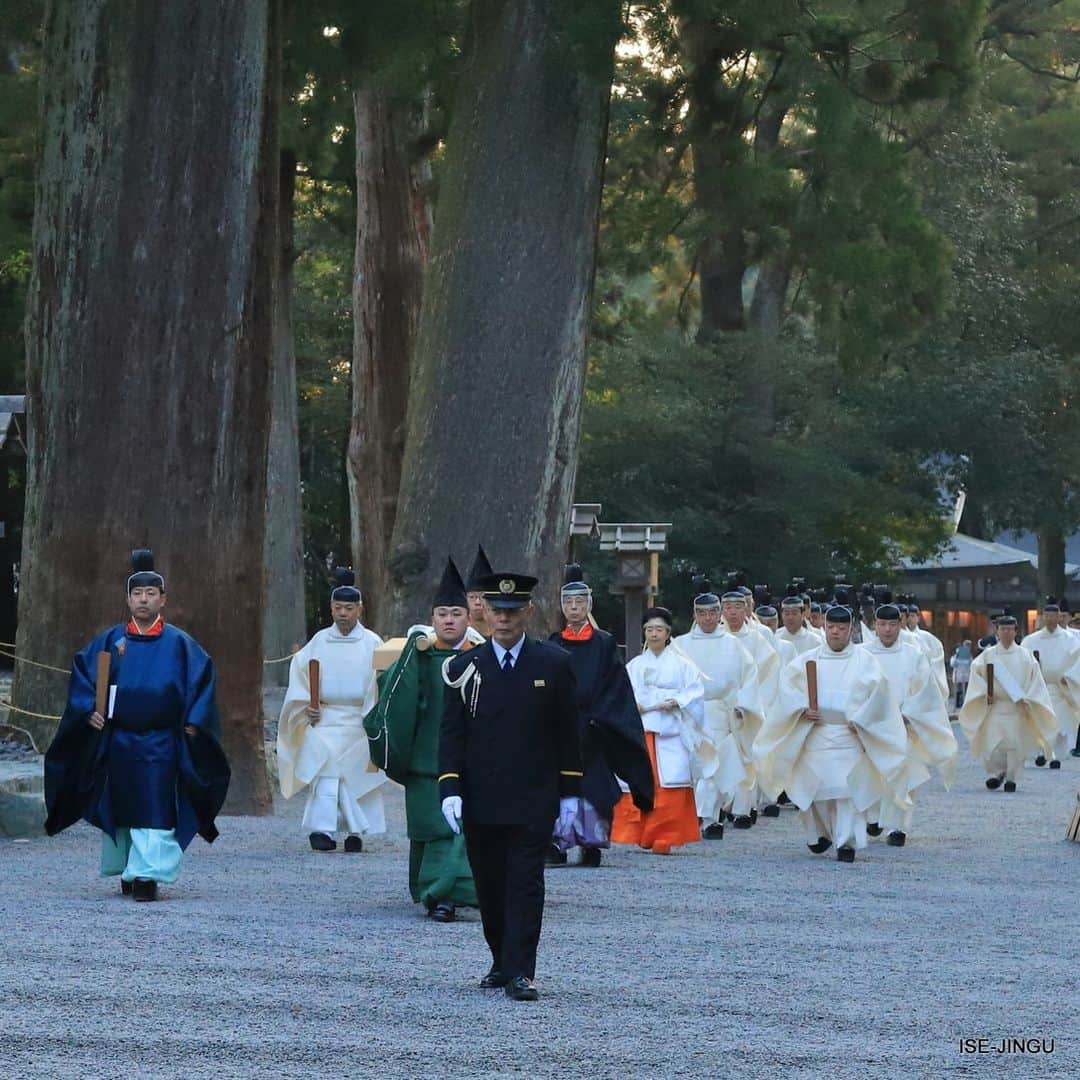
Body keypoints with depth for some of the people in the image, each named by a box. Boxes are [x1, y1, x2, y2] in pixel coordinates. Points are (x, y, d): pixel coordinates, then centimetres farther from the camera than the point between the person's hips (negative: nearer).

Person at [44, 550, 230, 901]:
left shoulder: (179, 644, 3)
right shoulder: (110, 641, 6)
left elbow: (203, 677, 5)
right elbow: (83, 674, 7)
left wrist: (193, 721, -4)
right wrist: (90, 711, -7)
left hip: (161, 743, -2)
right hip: (117, 739, 2)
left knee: (155, 809, -9)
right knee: (121, 807, 8)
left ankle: (148, 874, -13)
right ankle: (127, 871, 23)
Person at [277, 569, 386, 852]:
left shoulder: (372, 644, 2)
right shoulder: (320, 641, 7)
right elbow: (300, 673, 9)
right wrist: (306, 706, -4)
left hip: (358, 722, -1)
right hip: (323, 719, 1)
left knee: (355, 776, 1)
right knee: (324, 775, -12)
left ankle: (355, 831, 10)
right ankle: (322, 829, -19)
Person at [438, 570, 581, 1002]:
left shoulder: (553, 664, 2)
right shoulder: (464, 668, 3)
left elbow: (567, 732, 5)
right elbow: (451, 734, 1)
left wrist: (569, 793, 2)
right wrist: (450, 789, -11)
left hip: (533, 800, -2)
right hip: (480, 801, 2)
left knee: (526, 884, -6)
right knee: (489, 886, 10)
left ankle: (520, 972, -8)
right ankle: (501, 962, 24)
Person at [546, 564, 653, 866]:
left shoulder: (603, 644, 6)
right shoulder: (553, 645, 11)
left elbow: (617, 687, 2)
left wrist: (598, 716, -9)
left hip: (592, 729, -1)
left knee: (593, 785, -2)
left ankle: (593, 844, 5)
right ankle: (558, 843, -8)